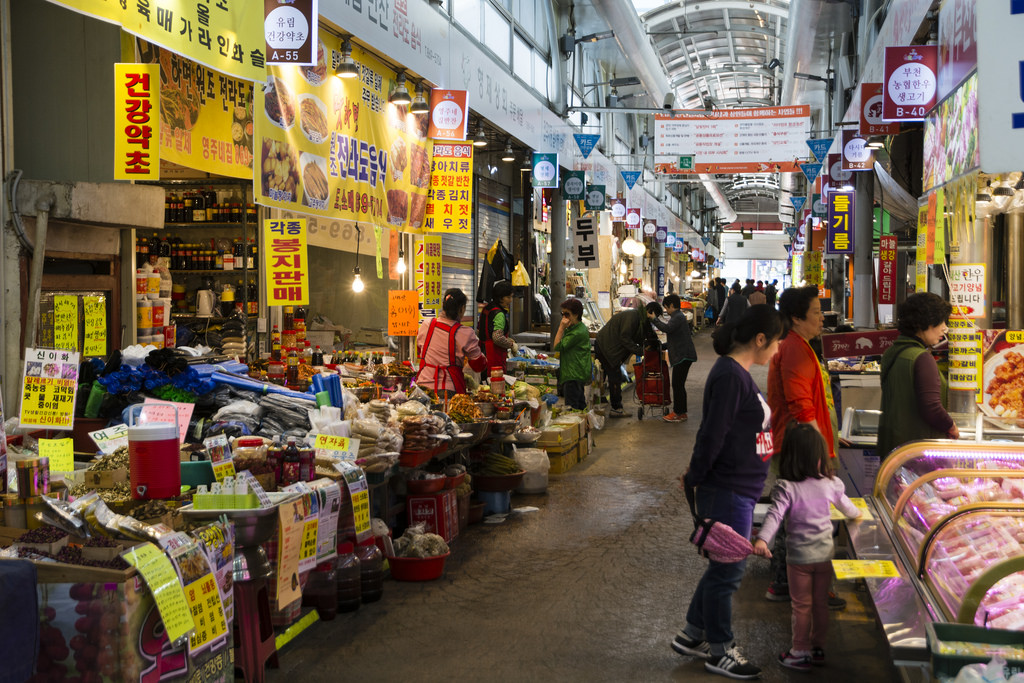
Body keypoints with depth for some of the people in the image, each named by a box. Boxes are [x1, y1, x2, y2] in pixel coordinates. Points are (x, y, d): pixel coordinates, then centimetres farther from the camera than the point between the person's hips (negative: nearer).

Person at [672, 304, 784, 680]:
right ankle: (719, 650, 19)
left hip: (739, 490, 10)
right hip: (727, 490, -10)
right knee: (727, 568, 3)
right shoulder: (729, 375, -20)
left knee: (726, 565, 19)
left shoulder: (739, 373, 11)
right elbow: (713, 434, -21)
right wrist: (694, 478, -11)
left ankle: (691, 634, 32)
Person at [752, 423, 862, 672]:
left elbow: (774, 515, -30)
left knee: (802, 606, 8)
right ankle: (818, 647, 31)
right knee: (821, 603, 17)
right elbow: (845, 506, 16)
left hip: (800, 556, -4)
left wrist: (762, 539, -39)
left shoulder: (785, 488, -17)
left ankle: (801, 653, 18)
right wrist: (856, 513, 37)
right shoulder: (830, 484, -3)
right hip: (825, 554, 4)